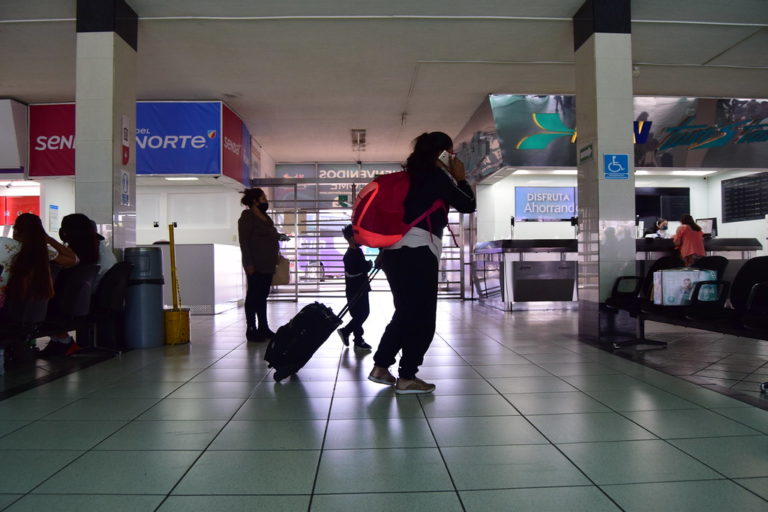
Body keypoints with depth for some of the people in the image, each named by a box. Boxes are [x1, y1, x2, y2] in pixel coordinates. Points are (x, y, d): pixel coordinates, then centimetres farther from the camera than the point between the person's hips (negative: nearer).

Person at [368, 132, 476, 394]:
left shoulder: (414, 176, 20)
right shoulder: (436, 176, -3)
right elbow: (468, 205, 1)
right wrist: (459, 177, 9)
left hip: (395, 251, 9)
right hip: (417, 252, -9)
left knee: (405, 313, 16)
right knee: (422, 317, 0)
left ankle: (381, 367, 19)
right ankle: (407, 378, 4)